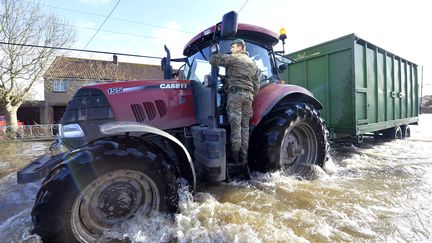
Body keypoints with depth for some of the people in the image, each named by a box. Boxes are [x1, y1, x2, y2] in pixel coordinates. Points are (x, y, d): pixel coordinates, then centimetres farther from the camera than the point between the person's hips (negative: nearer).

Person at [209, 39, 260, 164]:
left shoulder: (233, 58, 4)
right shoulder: (253, 64, 23)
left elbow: (214, 59, -4)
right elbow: (256, 85, 18)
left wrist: (214, 59, 18)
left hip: (235, 93, -5)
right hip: (248, 95, 6)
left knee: (235, 125, -5)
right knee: (245, 126, 6)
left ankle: (235, 157, -1)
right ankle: (244, 157, 9)